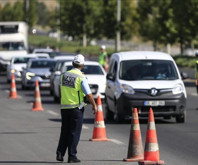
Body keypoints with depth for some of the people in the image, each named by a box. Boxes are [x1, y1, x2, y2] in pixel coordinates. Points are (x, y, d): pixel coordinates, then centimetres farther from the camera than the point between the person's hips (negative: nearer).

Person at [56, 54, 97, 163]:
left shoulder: (64, 75, 3)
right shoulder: (81, 77, -12)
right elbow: (88, 94, -11)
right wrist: (94, 105, -1)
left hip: (64, 107, 5)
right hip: (76, 107, -5)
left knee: (64, 132, 14)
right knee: (74, 133, 1)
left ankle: (60, 153, 7)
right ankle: (72, 156, 1)